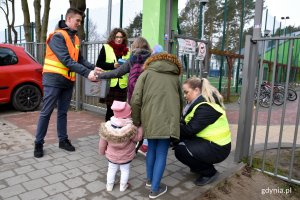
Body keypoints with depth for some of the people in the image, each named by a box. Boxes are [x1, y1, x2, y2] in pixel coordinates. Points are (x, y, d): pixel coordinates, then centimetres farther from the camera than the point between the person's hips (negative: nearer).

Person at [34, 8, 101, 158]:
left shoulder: (75, 38, 13)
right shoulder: (57, 36, -13)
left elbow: (79, 59, 8)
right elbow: (66, 60, -23)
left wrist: (93, 68, -8)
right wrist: (86, 73, -28)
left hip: (68, 80, 7)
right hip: (53, 79, -7)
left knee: (63, 112, 13)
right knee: (46, 112, 0)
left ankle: (63, 140, 23)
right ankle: (38, 143, 12)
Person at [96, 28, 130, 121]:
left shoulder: (127, 50, 13)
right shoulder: (106, 48, 5)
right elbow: (99, 64, -1)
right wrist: (113, 65, -13)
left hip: (122, 84, 3)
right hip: (110, 83, -3)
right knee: (110, 108, 0)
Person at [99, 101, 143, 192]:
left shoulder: (107, 127, -20)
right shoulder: (130, 129, -30)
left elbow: (102, 143, -9)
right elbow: (138, 138, -12)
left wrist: (102, 151, 9)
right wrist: (140, 127, -1)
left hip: (111, 155, 2)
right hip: (126, 156, -2)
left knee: (111, 170, 23)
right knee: (125, 170, 20)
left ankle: (109, 185, 37)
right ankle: (123, 186, 35)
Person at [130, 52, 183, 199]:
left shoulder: (146, 73, 12)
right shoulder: (175, 77, 19)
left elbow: (136, 100, 0)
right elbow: (180, 102, 21)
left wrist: (136, 121, 10)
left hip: (150, 120, 0)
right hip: (168, 121, 0)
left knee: (151, 149, 20)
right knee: (161, 154, 9)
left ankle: (149, 179, 38)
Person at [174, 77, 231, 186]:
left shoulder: (206, 107, -23)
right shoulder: (200, 102, 7)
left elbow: (190, 130, -26)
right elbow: (186, 123, 3)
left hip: (218, 148, -9)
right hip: (208, 141, 9)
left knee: (180, 150, -18)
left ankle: (209, 172, 0)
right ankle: (200, 165, 16)